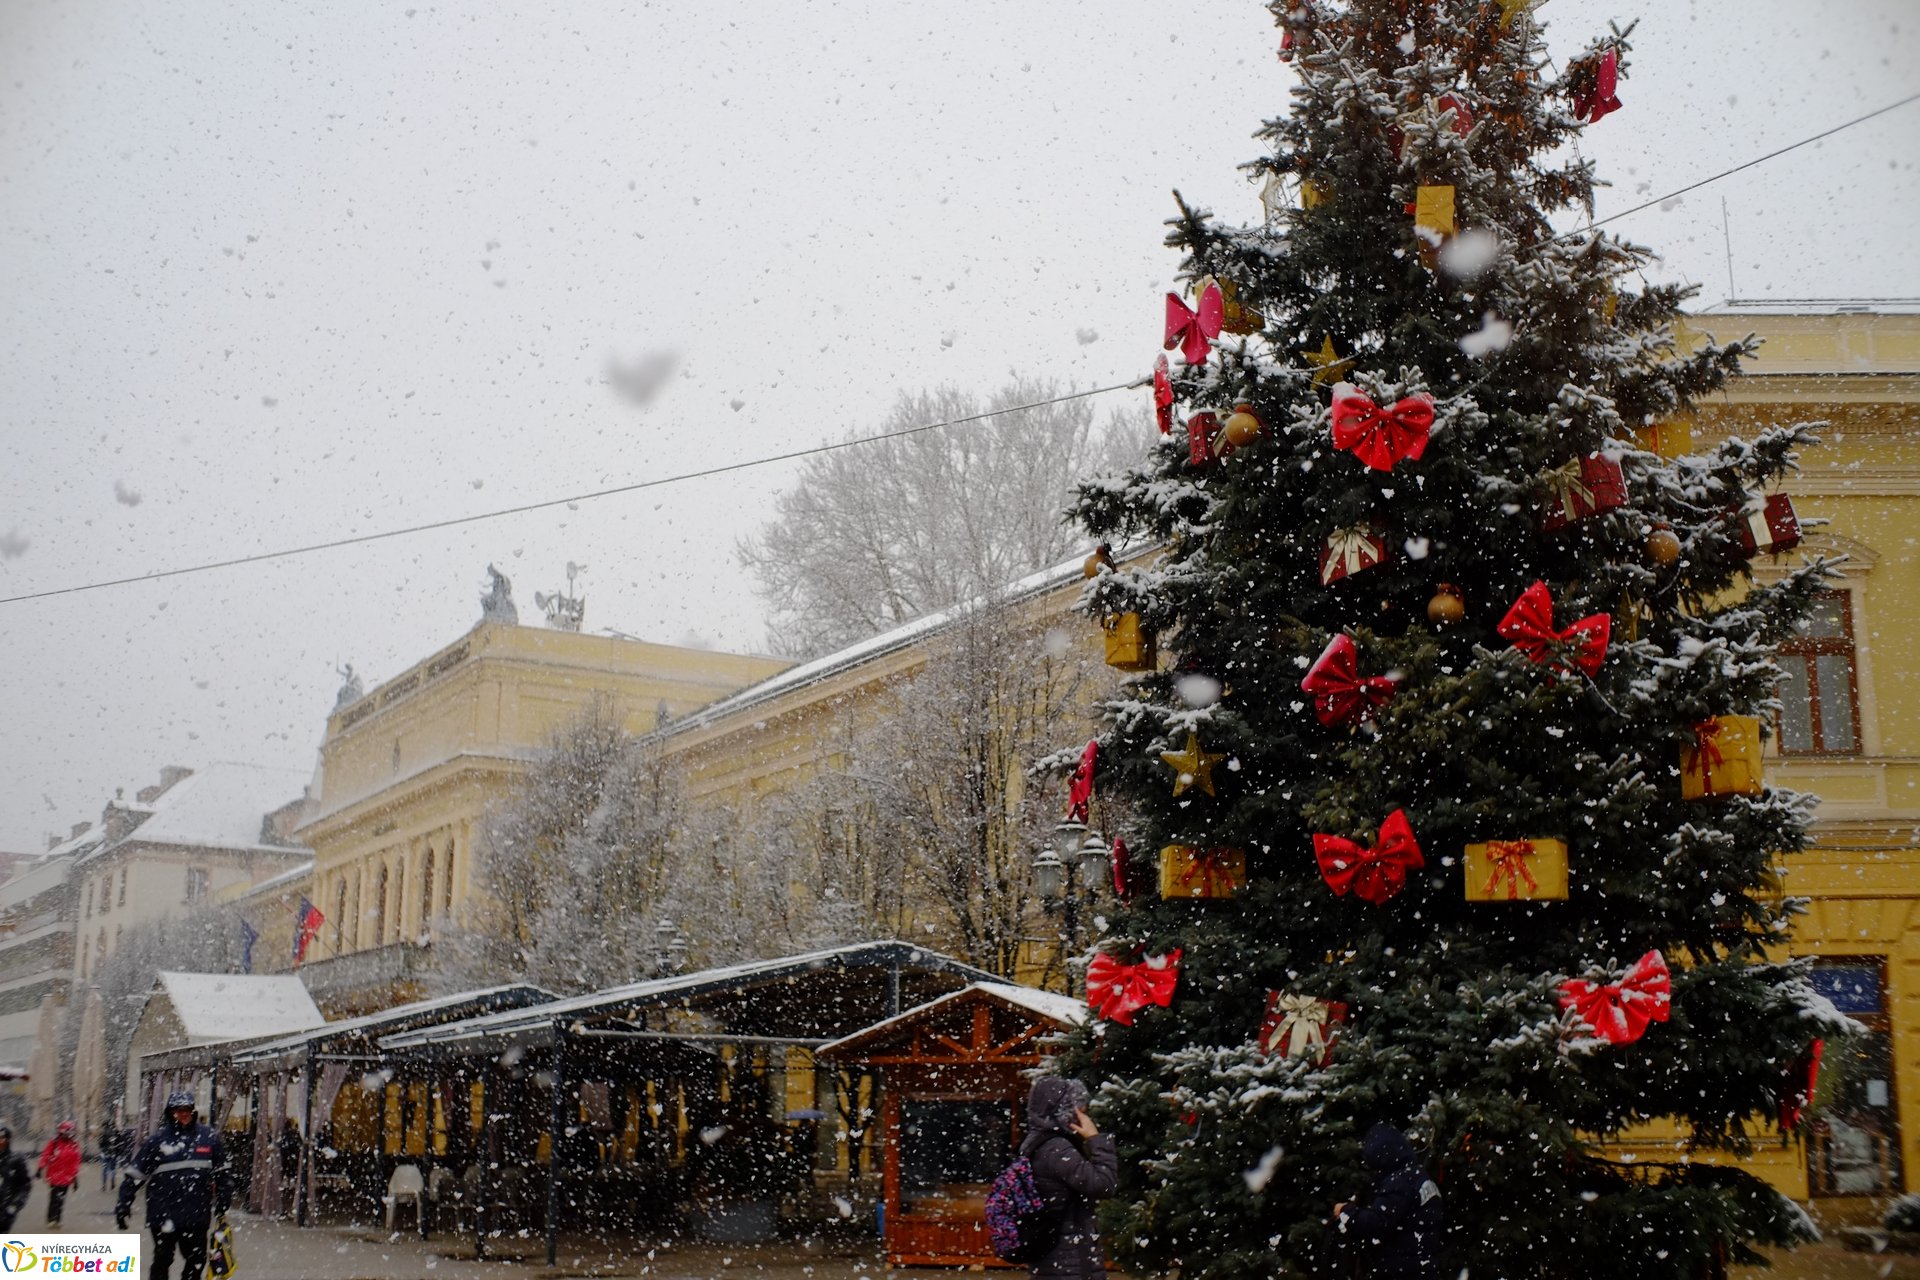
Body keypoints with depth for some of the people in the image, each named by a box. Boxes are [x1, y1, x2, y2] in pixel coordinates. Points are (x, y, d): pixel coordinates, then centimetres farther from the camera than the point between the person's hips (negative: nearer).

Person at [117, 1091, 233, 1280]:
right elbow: (134, 1175, 1)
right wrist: (123, 1204, -3)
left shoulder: (209, 1138, 3)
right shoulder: (157, 1141, -2)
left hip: (197, 1215, 2)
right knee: (163, 1260, 6)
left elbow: (222, 1173, 10)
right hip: (164, 1215, -2)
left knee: (196, 1261, 10)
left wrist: (223, 1204, 8)